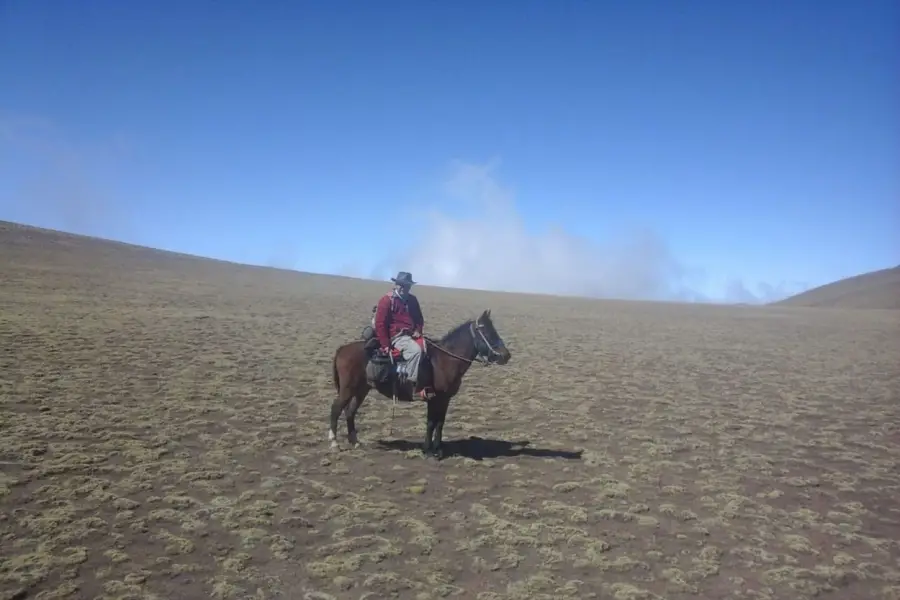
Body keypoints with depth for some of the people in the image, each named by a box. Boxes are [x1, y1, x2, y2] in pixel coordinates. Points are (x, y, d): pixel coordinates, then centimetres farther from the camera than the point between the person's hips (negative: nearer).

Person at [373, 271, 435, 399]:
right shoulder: (386, 300, -7)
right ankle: (413, 386, -27)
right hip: (396, 336, -7)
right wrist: (385, 345, -14)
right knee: (415, 350, -33)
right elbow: (380, 324, -9)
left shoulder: (412, 300, 12)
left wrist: (418, 331, 0)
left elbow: (419, 318, 22)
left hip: (411, 335, 7)